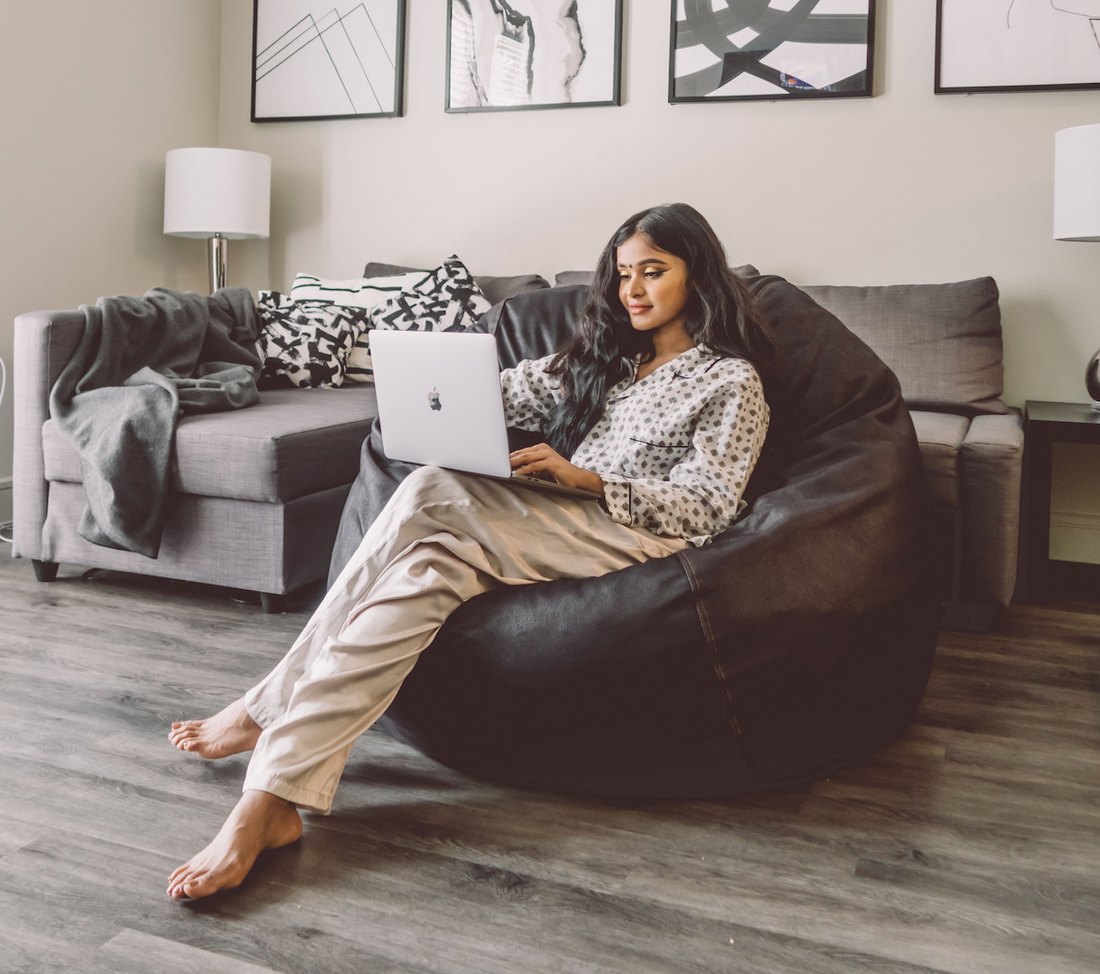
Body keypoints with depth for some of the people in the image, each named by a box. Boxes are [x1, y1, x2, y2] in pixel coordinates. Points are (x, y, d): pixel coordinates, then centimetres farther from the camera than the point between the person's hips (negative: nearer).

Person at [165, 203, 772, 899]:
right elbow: (510, 391, 22)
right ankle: (274, 800, -32)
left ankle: (271, 712, -28)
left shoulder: (733, 382, 7)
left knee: (432, 495, -29)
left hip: (638, 537, -6)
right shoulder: (608, 356, 27)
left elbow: (706, 507, -5)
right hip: (557, 523, 6)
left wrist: (585, 477, -18)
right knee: (432, 567, -30)